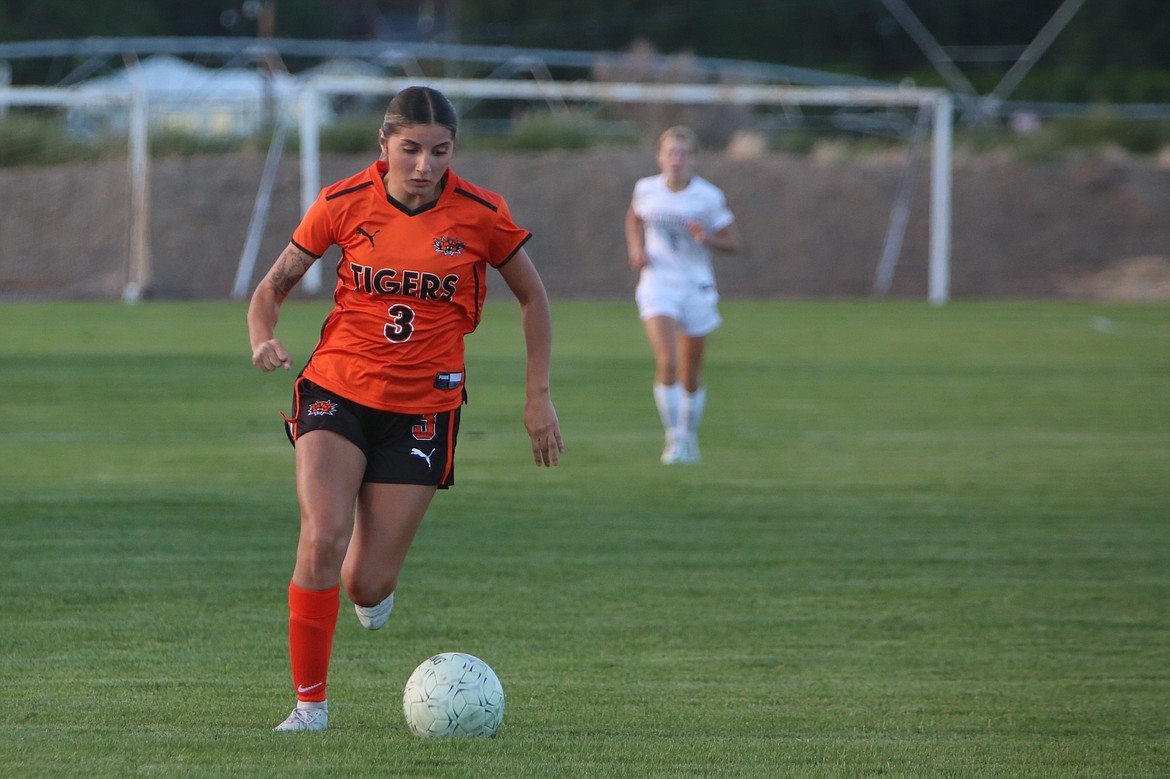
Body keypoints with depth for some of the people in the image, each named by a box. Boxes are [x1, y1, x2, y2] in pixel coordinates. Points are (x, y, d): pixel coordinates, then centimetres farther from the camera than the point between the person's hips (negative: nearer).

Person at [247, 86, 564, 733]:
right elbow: (276, 283, 6)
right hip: (337, 392, 0)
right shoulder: (343, 204, -7)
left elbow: (532, 297, 8)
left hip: (423, 409, 0)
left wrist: (537, 397, 5)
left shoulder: (481, 215, -8)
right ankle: (310, 702, -7)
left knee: (365, 586, -3)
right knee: (322, 539, -23)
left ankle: (374, 584, 37)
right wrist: (263, 338, -15)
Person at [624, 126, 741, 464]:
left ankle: (690, 435, 34)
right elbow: (634, 216, 20)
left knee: (691, 376, 9)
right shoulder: (646, 189, -2)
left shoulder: (709, 197, -9)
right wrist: (636, 249, 2)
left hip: (697, 288, 0)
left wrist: (706, 239, -22)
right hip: (658, 286, 0)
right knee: (667, 363, -21)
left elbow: (733, 242, -1)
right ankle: (673, 438, -9)